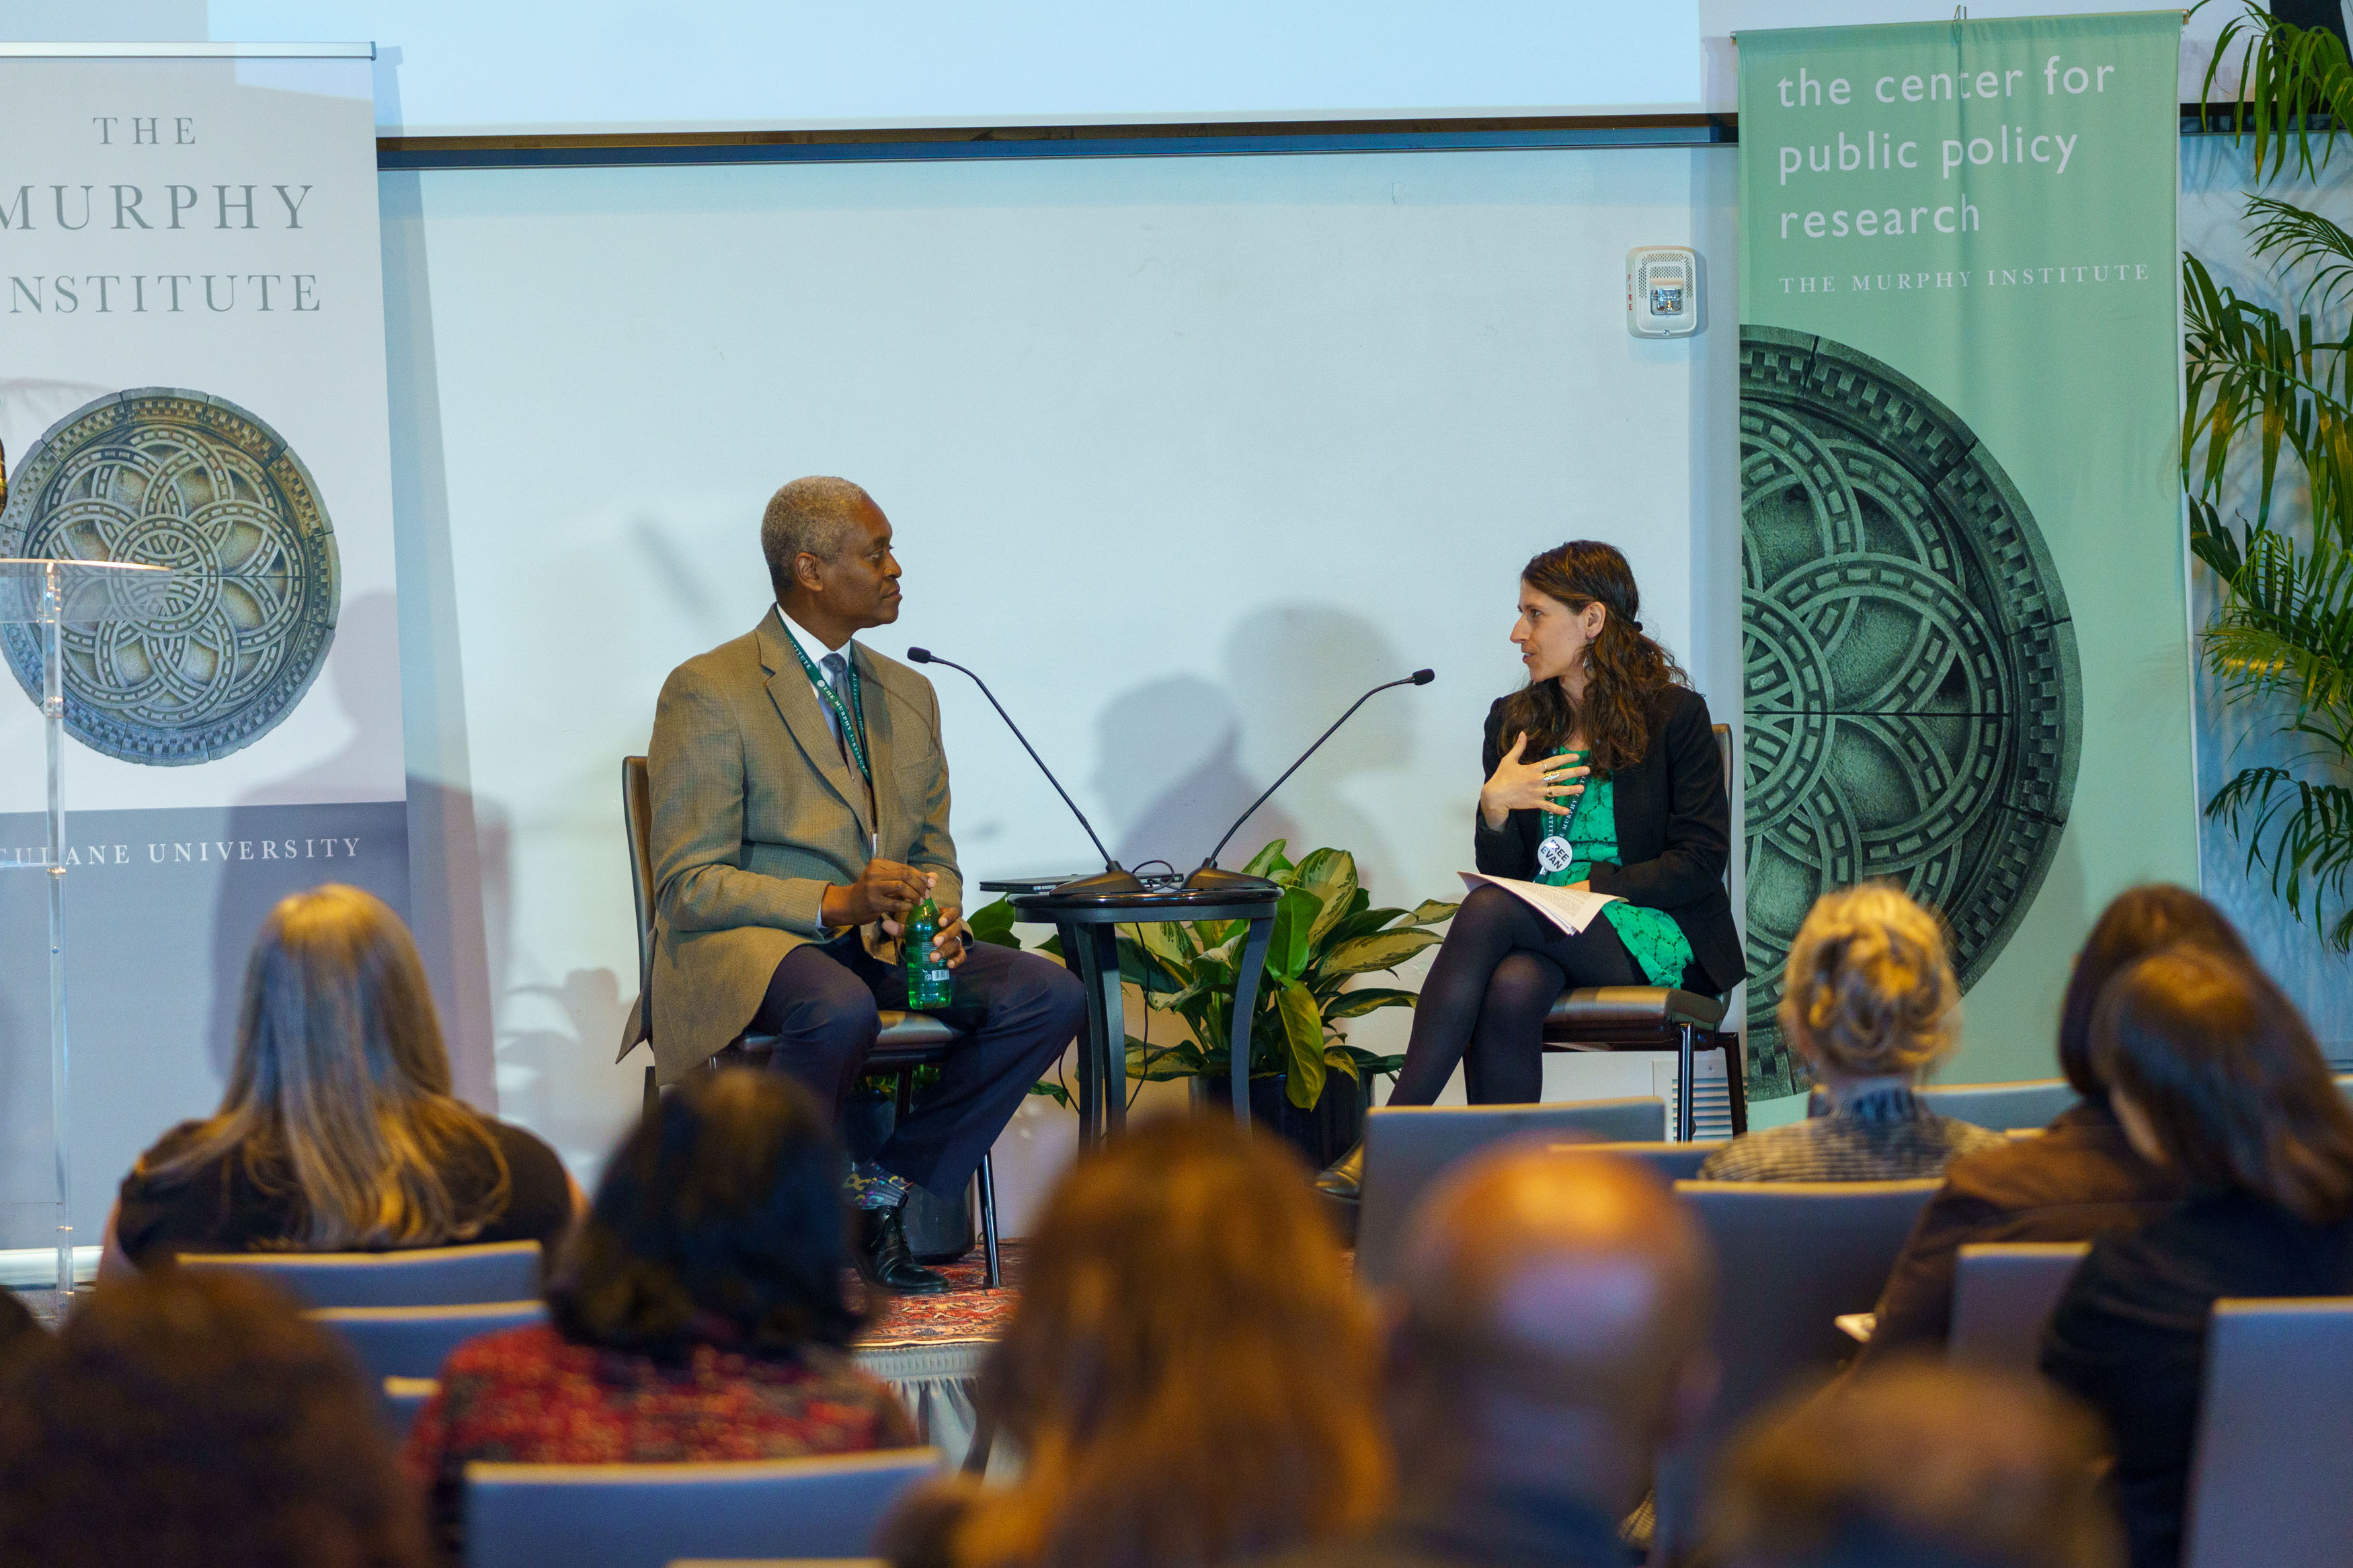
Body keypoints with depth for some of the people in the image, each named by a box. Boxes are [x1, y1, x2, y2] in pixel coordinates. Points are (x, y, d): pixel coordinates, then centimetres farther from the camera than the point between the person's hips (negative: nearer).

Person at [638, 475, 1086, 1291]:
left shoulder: (906, 695, 18)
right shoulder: (708, 692, -5)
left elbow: (934, 853, 21)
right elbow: (689, 885, -10)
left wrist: (940, 916, -5)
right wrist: (834, 902, -23)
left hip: (880, 945, 7)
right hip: (747, 946, -7)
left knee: (1052, 993, -17)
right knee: (842, 1009, -40)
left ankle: (883, 1191, -9)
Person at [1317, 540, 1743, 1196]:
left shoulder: (1675, 716, 1)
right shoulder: (1513, 721, 15)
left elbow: (1701, 859, -4)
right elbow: (1502, 868, 12)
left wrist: (1591, 889, -13)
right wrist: (1495, 808, -10)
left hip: (1649, 937, -4)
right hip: (1544, 936, 4)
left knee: (1490, 910, -32)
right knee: (1511, 989, -36)